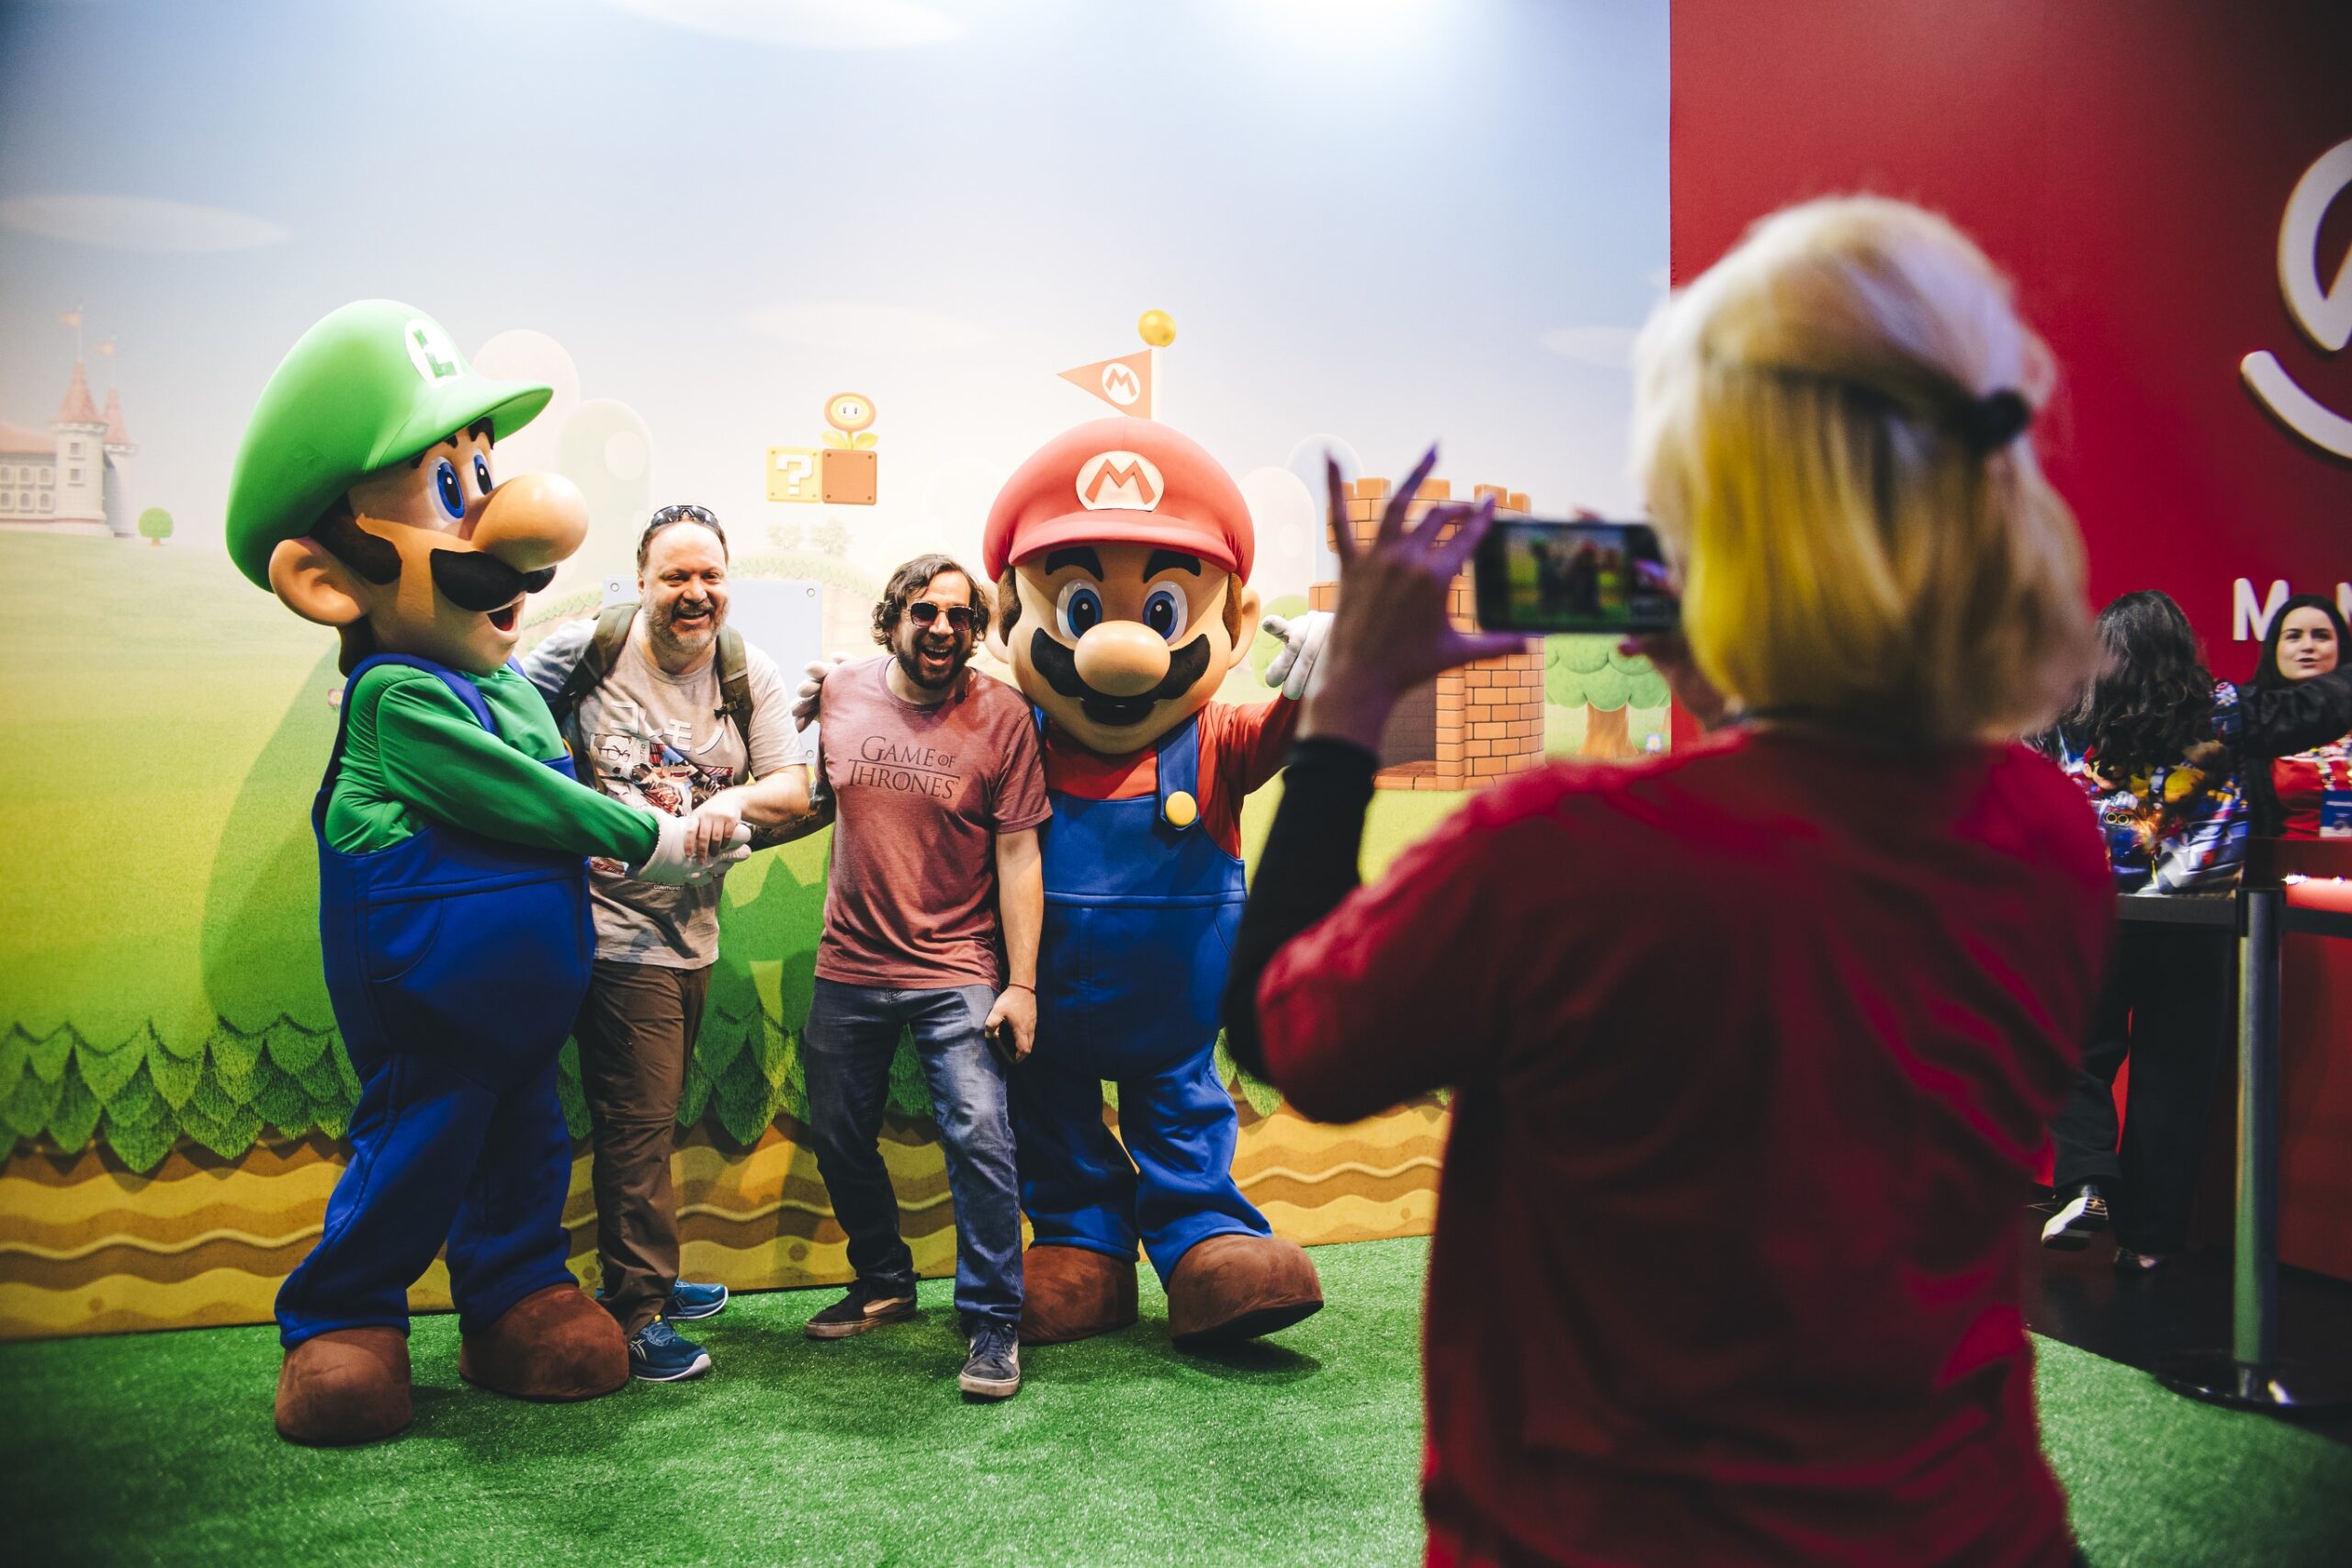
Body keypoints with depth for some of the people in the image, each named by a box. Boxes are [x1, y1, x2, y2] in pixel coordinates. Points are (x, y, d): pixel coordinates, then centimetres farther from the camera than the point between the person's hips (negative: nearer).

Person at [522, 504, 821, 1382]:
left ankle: (648, 1280, 35)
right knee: (638, 1122, -3)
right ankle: (634, 1315, 11)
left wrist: (738, 799, -19)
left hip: (692, 929, 6)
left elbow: (793, 791, 1)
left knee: (654, 1118, 19)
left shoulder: (750, 676, 6)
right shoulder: (586, 651, -7)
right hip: (615, 924, -6)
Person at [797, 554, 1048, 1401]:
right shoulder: (839, 694, 0)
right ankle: (883, 1283, 37)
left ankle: (993, 1321, 3)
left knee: (979, 1136, -13)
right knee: (838, 1138, 14)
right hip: (850, 966, 4)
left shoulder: (1001, 714, -7)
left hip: (957, 972, -4)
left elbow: (1016, 857, -7)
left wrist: (1022, 983, -9)